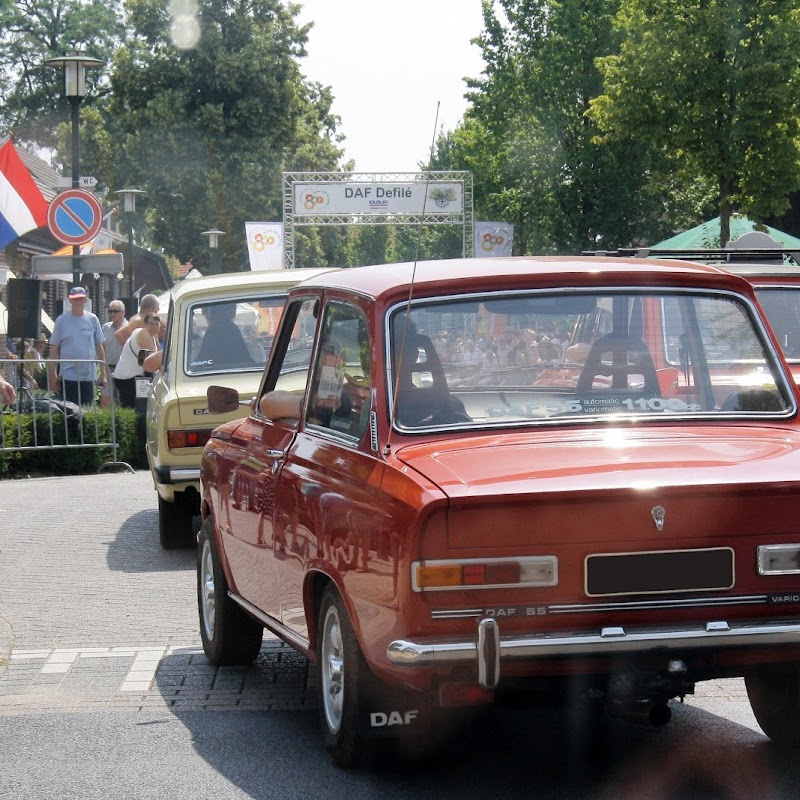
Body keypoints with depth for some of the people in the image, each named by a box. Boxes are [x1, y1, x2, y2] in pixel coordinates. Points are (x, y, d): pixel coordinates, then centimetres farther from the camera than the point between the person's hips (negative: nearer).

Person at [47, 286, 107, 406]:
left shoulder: (92, 320, 4)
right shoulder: (61, 320, 0)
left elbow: (99, 347, 9)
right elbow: (54, 349, 2)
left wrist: (103, 373, 7)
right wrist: (53, 376, -2)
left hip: (89, 376, 2)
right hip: (68, 377, -2)